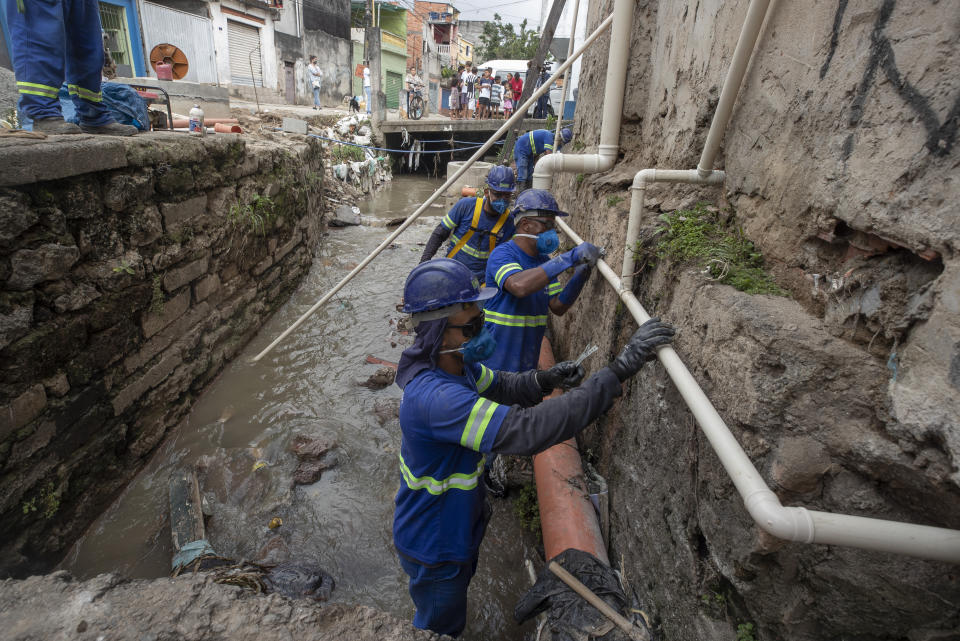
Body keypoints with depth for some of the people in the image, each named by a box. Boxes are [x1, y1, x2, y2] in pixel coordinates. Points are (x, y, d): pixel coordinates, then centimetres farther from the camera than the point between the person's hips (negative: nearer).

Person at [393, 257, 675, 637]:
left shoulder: (453, 363, -11)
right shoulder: (435, 398, -42)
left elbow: (501, 387, 4)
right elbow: (526, 431, -48)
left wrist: (545, 379, -18)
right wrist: (617, 373, -48)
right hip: (434, 552, -8)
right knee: (441, 629, 24)